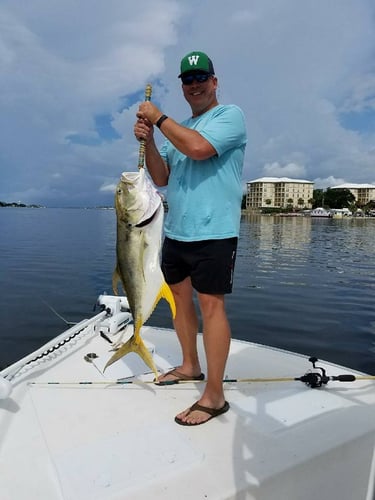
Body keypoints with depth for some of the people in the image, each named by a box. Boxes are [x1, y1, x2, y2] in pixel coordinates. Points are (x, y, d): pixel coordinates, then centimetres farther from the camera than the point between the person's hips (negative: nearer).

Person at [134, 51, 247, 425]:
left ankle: (214, 395, 2)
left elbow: (198, 147, -21)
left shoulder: (230, 114, -1)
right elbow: (161, 178, 14)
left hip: (212, 232, -8)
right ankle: (190, 366, 33)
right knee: (180, 297, 14)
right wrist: (148, 140, 0)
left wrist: (159, 118, -8)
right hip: (175, 231, 8)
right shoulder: (178, 129, 20)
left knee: (211, 305, -8)